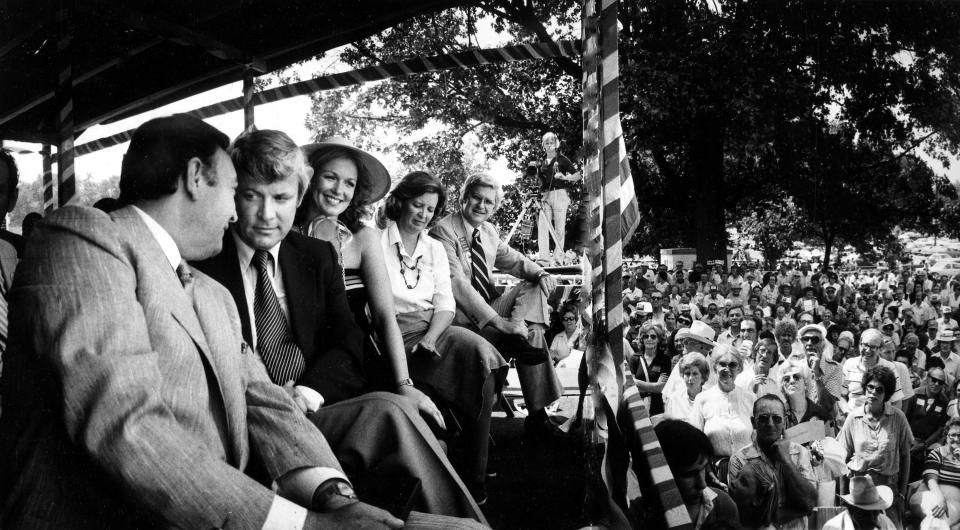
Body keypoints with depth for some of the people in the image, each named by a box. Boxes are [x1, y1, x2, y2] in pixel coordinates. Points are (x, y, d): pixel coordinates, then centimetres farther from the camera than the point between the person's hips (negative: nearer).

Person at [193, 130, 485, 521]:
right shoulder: (200, 262, 1)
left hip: (312, 412, 4)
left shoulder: (319, 257, 15)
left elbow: (347, 347, 7)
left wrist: (307, 394, -12)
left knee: (390, 409, -28)